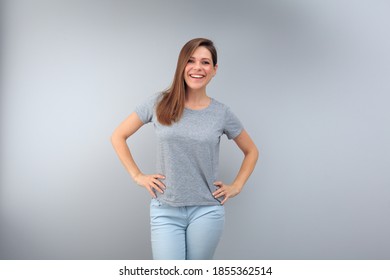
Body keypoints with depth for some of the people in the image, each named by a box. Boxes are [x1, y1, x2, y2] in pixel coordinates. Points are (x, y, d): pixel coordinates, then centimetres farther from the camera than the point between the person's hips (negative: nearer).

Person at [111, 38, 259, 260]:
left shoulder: (222, 113, 0)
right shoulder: (159, 104, -2)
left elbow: (251, 151, 15)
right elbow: (118, 137, 7)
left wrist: (236, 187, 5)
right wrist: (137, 175, 1)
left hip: (207, 211, 1)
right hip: (166, 211, -1)